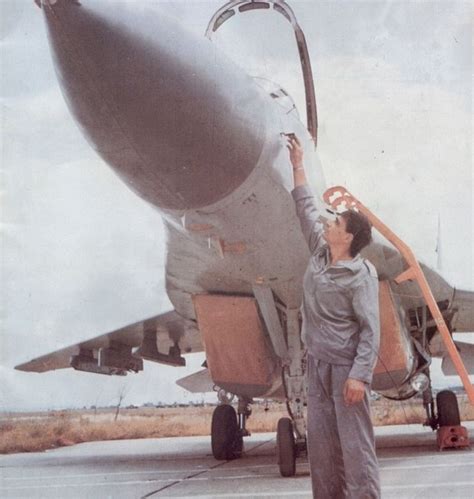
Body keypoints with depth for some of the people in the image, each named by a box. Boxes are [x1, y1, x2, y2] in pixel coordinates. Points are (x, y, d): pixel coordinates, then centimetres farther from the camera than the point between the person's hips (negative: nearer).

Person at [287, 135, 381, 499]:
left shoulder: (361, 275, -14)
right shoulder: (320, 254, 6)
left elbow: (370, 329, -17)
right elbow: (307, 210, 19)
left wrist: (359, 375, -25)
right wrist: (298, 166, 22)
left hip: (347, 367, -8)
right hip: (318, 363, 8)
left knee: (355, 441, -6)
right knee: (321, 440, 8)